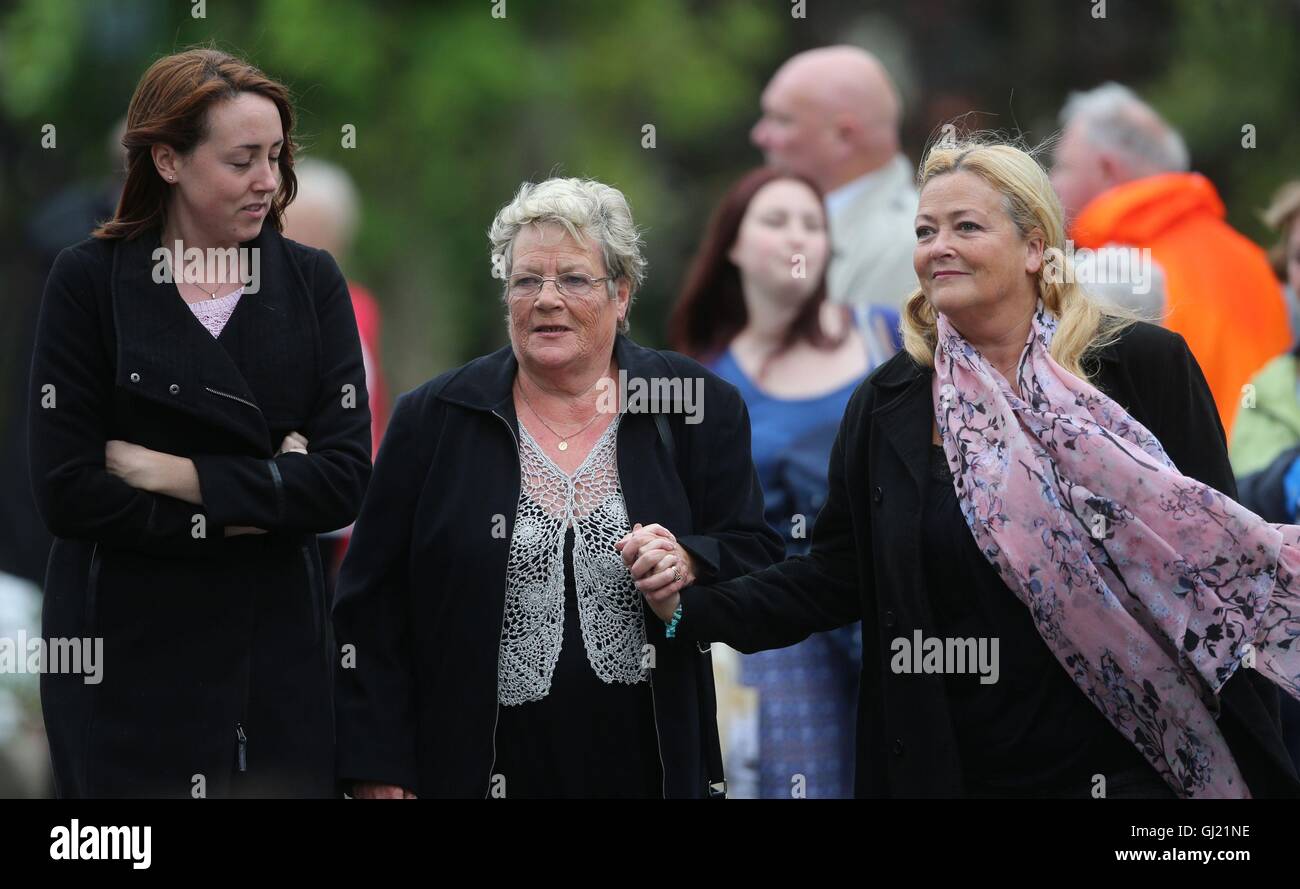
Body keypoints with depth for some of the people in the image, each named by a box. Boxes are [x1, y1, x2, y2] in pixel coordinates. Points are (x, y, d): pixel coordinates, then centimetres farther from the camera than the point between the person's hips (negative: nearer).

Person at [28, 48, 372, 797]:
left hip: (278, 649, 2)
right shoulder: (90, 280, -4)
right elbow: (66, 491, -11)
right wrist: (248, 502, -10)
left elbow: (346, 480, -7)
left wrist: (179, 476, -13)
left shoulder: (311, 280, 3)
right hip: (129, 655, -2)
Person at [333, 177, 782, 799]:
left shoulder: (701, 409, 3)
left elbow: (758, 560, 5)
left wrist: (691, 564, -18)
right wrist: (375, 765, -4)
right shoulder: (433, 420, 2)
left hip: (651, 765, 1)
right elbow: (372, 604, 2)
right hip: (481, 766, 0)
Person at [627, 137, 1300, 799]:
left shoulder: (1143, 367, -4)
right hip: (952, 770, 3)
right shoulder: (888, 404, 6)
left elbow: (1217, 555, -2)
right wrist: (690, 607, -6)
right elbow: (834, 578, 7)